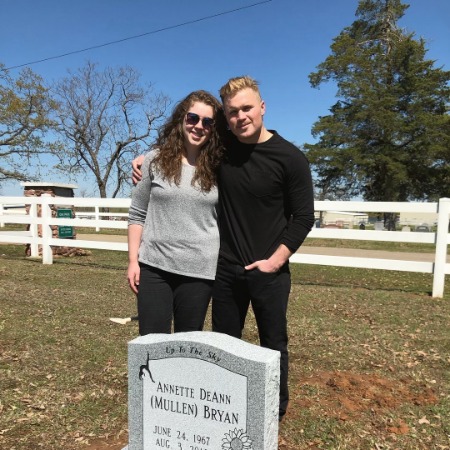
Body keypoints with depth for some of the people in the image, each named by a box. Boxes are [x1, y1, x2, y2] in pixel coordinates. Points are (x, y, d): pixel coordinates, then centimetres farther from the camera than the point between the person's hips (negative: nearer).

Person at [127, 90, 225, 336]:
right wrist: (133, 260, 0)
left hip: (199, 270, 0)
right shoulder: (155, 160, 1)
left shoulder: (218, 168, 1)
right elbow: (137, 214, 5)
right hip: (154, 266, 0)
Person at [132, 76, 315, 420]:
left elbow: (303, 217, -7)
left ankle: (276, 412, 37)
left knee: (273, 344, 14)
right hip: (226, 269, 4)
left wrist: (276, 260, -14)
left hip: (268, 271, -3)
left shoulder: (290, 157, -10)